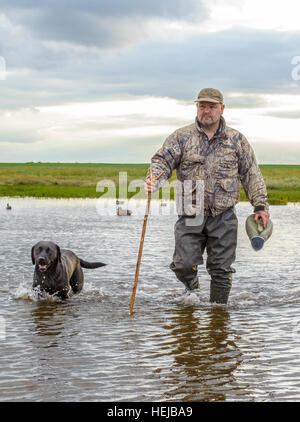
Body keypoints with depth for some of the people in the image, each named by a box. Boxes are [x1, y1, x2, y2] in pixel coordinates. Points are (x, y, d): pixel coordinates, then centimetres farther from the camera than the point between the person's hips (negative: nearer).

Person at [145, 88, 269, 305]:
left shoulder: (237, 140, 8)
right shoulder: (182, 137, 4)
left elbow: (252, 175, 11)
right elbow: (163, 161, -4)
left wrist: (260, 206, 6)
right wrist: (154, 180, -26)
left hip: (223, 217, 1)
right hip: (190, 215, 0)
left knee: (221, 270, 4)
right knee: (183, 265, -6)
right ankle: (193, 288, 27)